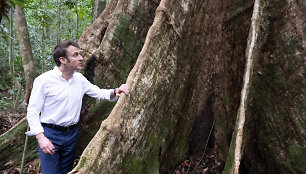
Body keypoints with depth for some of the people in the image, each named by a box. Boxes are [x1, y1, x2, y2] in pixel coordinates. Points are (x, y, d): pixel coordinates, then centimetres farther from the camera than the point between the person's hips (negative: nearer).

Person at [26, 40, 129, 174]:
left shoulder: (79, 78, 4)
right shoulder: (44, 80, -13)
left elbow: (98, 93, 9)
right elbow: (32, 111, -11)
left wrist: (115, 92, -12)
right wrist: (40, 137, -21)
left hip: (72, 133, 5)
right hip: (50, 135, -5)